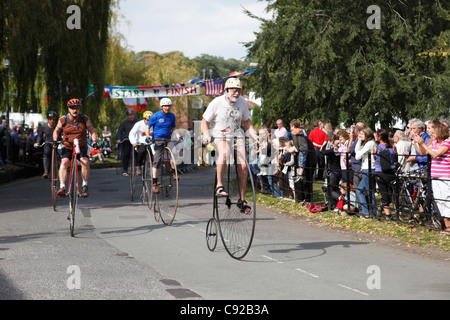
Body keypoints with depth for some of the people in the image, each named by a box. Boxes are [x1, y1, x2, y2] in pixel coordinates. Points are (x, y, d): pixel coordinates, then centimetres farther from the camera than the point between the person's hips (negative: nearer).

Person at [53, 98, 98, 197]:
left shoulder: (85, 119, -1)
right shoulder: (63, 120, -1)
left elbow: (92, 131, 2)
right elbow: (56, 131, 13)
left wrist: (95, 142, -14)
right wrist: (55, 141, -3)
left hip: (81, 147, 0)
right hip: (67, 147, 0)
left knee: (85, 162, -25)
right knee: (64, 162, -24)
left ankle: (84, 185, -8)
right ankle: (62, 187, -30)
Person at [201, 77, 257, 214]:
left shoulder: (242, 102, 0)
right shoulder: (217, 103, -13)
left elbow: (247, 121, 13)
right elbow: (205, 121, -5)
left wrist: (255, 137, 0)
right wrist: (206, 136, -24)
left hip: (236, 135, 4)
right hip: (220, 135, -4)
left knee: (243, 166, -10)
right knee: (224, 153, -38)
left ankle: (242, 199, 3)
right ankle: (219, 185, -26)